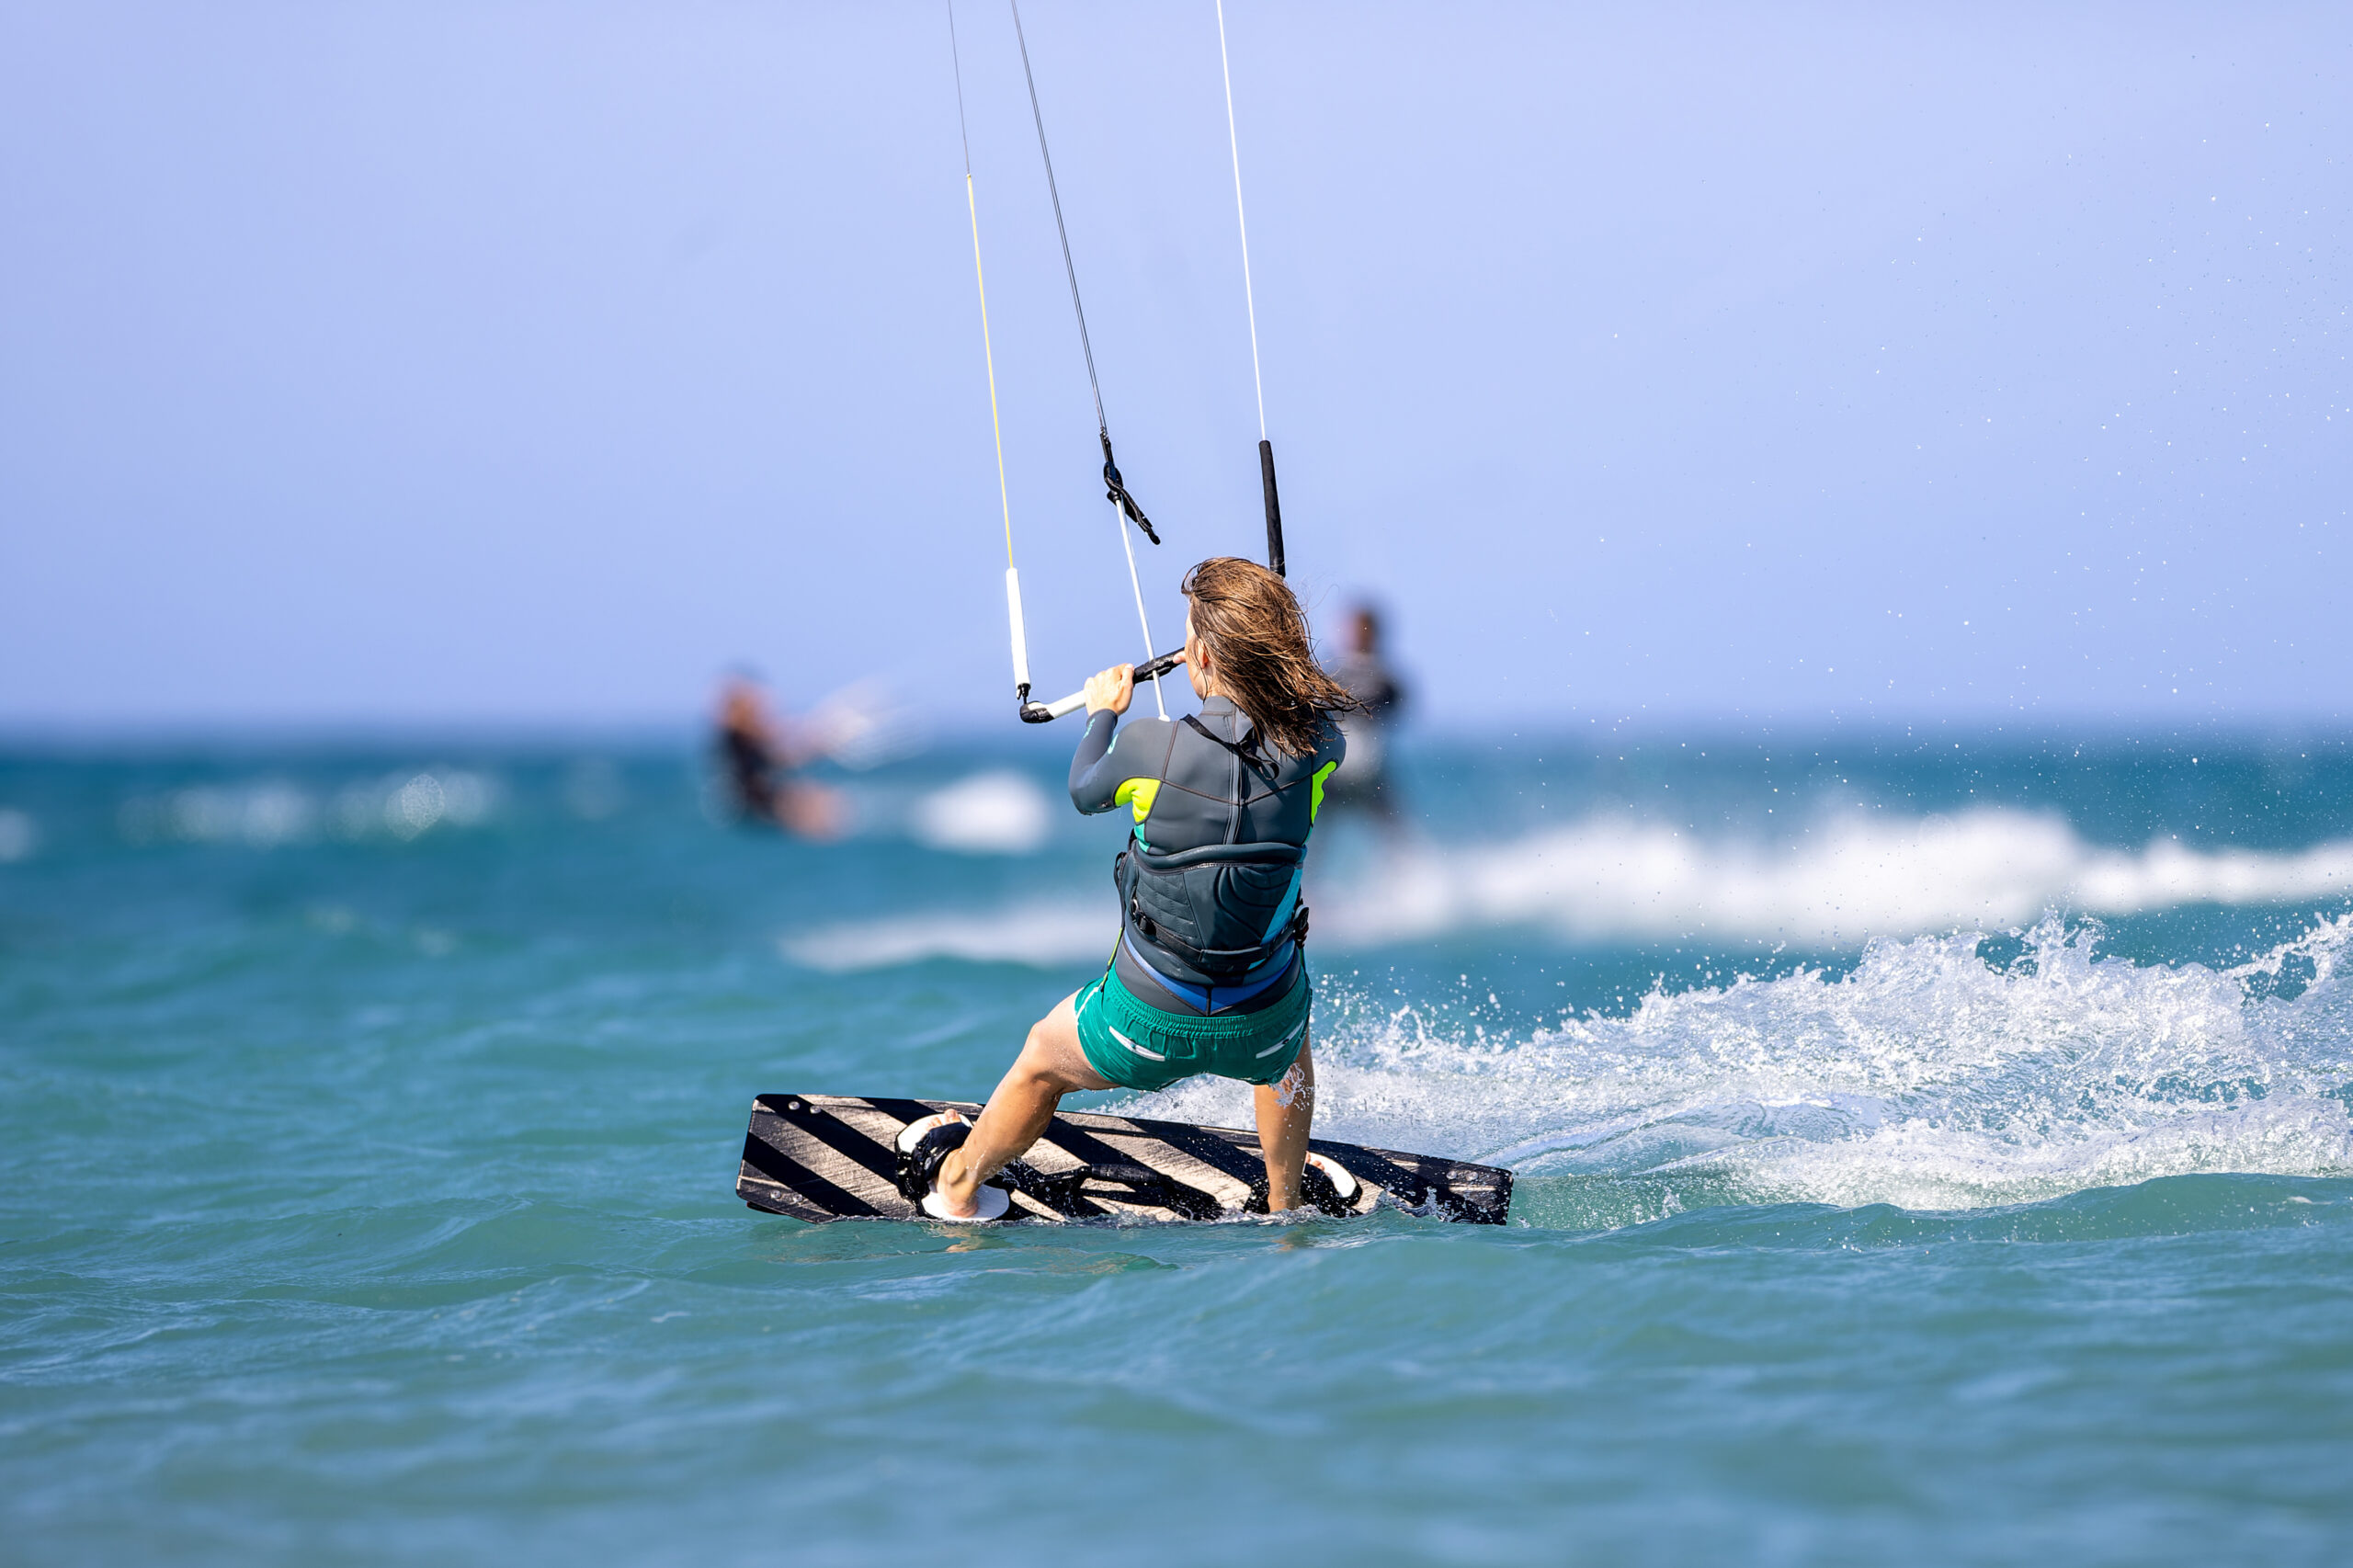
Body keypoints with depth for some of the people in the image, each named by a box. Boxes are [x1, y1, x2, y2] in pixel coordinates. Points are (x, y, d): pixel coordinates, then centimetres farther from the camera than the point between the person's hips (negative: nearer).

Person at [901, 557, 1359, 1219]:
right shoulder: (1314, 747, -16)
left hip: (1152, 1020, -2)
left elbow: (1085, 791, 2)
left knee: (1041, 1056, 31)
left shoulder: (1148, 748, -22)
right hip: (1263, 1028, 2)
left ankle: (956, 1183, 54)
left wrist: (1102, 712, 21)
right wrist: (1254, 659, 27)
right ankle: (1284, 1207, 52)